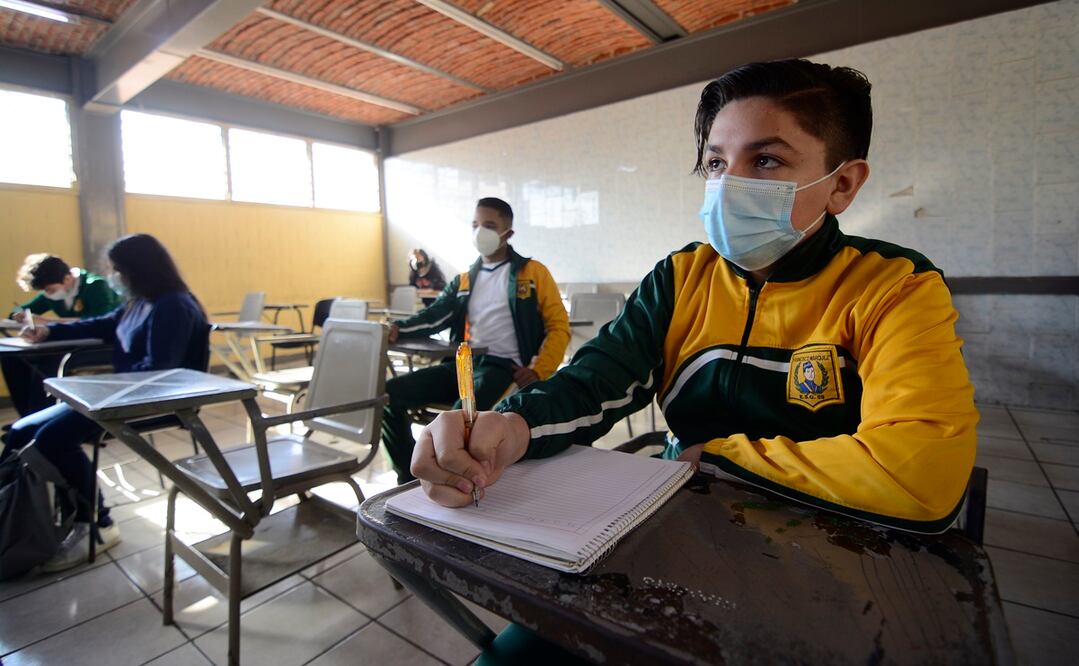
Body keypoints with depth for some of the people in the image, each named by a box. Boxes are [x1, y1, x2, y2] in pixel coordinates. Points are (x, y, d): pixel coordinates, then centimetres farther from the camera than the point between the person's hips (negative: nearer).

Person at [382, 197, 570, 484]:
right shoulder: (463, 280, 21)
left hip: (503, 367, -5)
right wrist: (399, 329, -16)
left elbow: (558, 327, 1)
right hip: (462, 364, 6)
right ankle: (410, 475, 2)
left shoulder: (533, 272, 7)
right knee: (390, 394, -11)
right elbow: (435, 315, 5)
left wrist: (538, 371, -12)